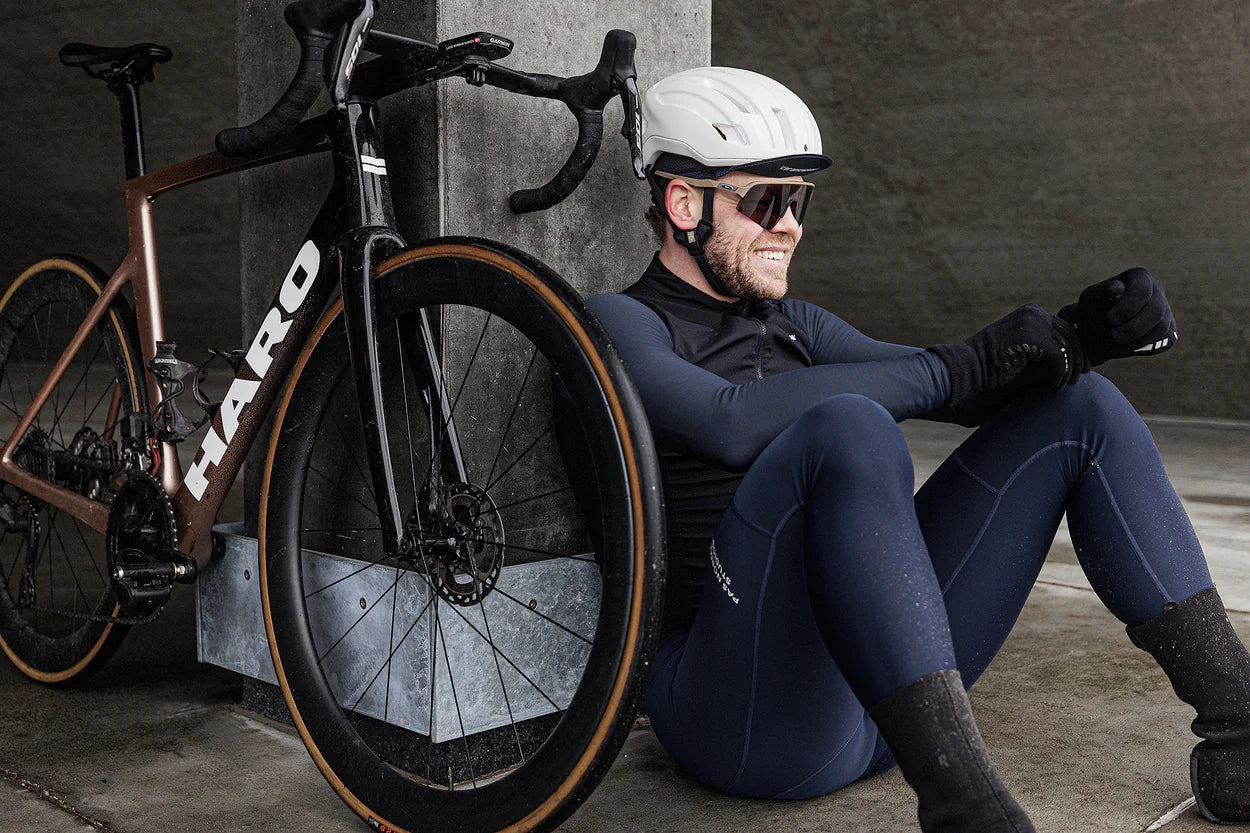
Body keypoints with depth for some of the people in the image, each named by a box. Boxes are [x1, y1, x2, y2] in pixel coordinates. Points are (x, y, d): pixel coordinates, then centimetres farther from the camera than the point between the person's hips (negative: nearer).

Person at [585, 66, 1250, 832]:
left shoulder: (791, 325, 21)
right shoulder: (618, 325, -2)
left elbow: (953, 387, 12)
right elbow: (735, 423, -23)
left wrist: (1081, 332, -8)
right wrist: (962, 366, -18)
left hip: (884, 695, 7)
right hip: (737, 708, -7)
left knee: (1081, 407, 1)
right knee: (848, 430, -34)